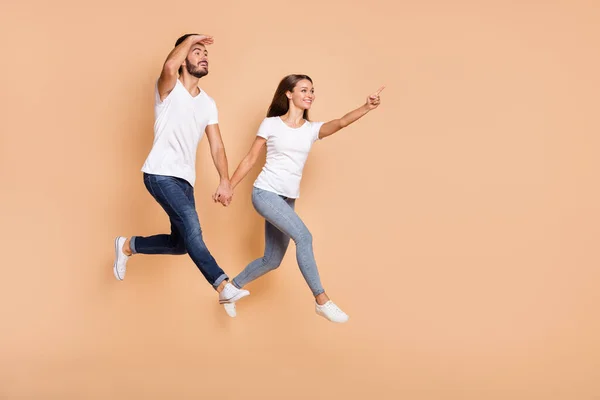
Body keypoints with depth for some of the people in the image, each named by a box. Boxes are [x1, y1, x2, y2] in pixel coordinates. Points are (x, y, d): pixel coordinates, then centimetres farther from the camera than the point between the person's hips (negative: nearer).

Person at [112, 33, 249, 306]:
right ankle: (223, 286, -25)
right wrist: (190, 39, -12)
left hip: (185, 179, 7)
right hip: (160, 173, -7)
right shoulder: (169, 90, -4)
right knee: (191, 227, -23)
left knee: (181, 243, 8)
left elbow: (216, 146, 7)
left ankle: (128, 246, 30)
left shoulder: (208, 104, 14)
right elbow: (170, 66, -29)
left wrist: (225, 182, -6)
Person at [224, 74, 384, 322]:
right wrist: (229, 187, 3)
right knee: (303, 236, -24)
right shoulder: (271, 124, -3)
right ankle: (321, 300, -17)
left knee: (272, 261, 10)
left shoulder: (312, 129, 5)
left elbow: (341, 123, -14)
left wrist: (367, 107, -30)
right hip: (265, 193, -6)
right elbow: (250, 159, 3)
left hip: (287, 200, 6)